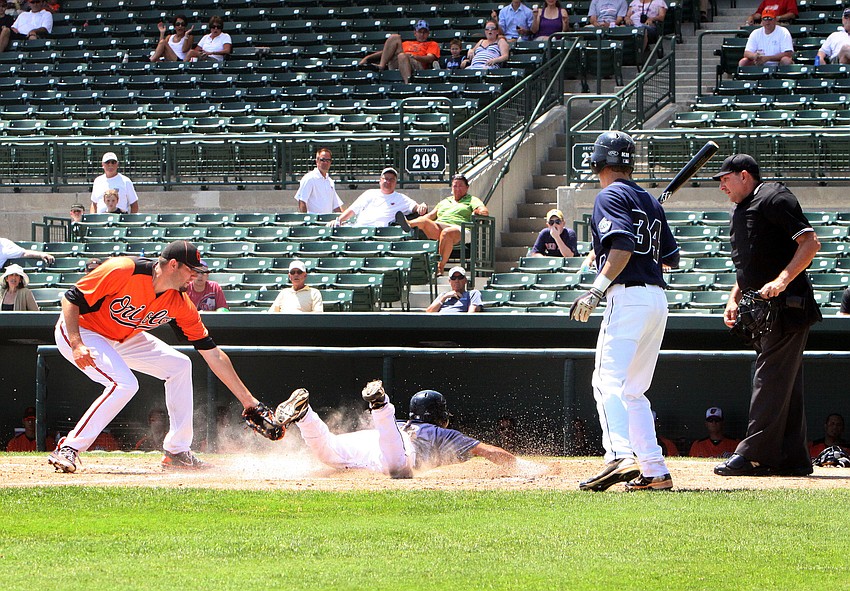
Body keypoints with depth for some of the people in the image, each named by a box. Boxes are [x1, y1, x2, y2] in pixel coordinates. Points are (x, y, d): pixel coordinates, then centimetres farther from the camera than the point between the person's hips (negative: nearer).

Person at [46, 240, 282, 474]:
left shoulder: (180, 304, -12)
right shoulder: (123, 271, -30)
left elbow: (213, 355, -8)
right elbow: (71, 299, -24)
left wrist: (248, 400, -9)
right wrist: (77, 344, -36)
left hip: (120, 339, 8)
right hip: (76, 330, -8)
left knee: (179, 365, 4)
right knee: (124, 383, -28)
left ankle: (177, 452, 11)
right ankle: (68, 450, -24)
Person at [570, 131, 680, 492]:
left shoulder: (610, 196, -4)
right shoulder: (650, 201, 21)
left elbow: (623, 246, -19)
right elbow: (671, 258, 22)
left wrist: (597, 290, -23)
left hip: (628, 297, -9)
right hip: (657, 297, 9)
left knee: (608, 381, -18)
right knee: (632, 391, 15)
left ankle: (620, 457, -37)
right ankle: (655, 472, 10)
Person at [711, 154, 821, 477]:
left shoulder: (774, 199, -7)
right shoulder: (740, 212, 21)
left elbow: (810, 243, -16)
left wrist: (782, 280, -24)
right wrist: (733, 301, 13)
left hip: (786, 305, -10)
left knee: (771, 379, -11)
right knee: (784, 383, 9)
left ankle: (753, 455, -16)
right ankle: (793, 457, 10)